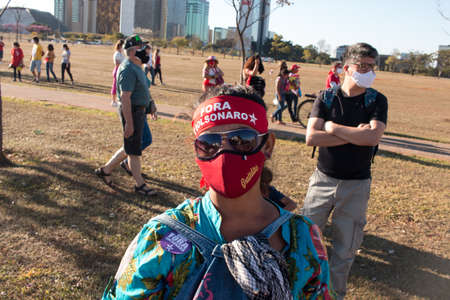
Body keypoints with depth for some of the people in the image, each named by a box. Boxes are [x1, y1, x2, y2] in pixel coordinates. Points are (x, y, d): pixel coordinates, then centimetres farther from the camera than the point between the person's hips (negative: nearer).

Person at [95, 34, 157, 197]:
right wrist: (129, 123, -25)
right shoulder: (128, 69, -19)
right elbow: (125, 98, -23)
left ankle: (106, 170, 30)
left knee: (130, 147, 18)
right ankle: (140, 184, 12)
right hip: (131, 112, -10)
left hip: (139, 110, 10)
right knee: (134, 150, 1)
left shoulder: (136, 66, 13)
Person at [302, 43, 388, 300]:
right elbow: (311, 137, -15)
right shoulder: (326, 98, -2)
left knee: (346, 248, 9)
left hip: (356, 185, 0)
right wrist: (355, 135, -17)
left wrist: (333, 128, -14)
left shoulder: (377, 101, -2)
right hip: (324, 179, 1)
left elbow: (373, 137, -19)